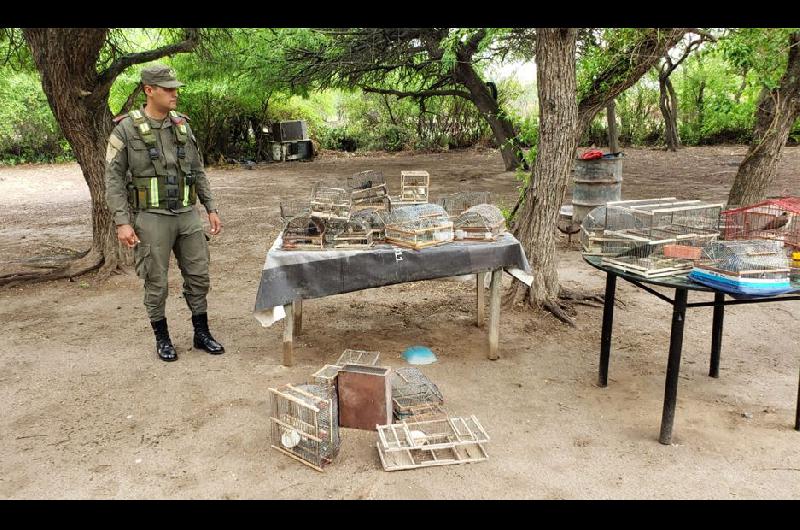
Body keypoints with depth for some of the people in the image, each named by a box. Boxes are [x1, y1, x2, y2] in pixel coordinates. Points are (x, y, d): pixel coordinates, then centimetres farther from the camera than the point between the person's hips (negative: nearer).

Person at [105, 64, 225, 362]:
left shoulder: (182, 126, 8)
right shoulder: (127, 129, -7)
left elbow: (198, 171, 15)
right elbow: (113, 179, -7)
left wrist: (211, 208, 11)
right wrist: (122, 222, -14)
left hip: (188, 215, 5)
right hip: (152, 217, -4)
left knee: (198, 276, 8)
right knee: (156, 283, 5)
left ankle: (202, 334, 22)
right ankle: (162, 338, 22)